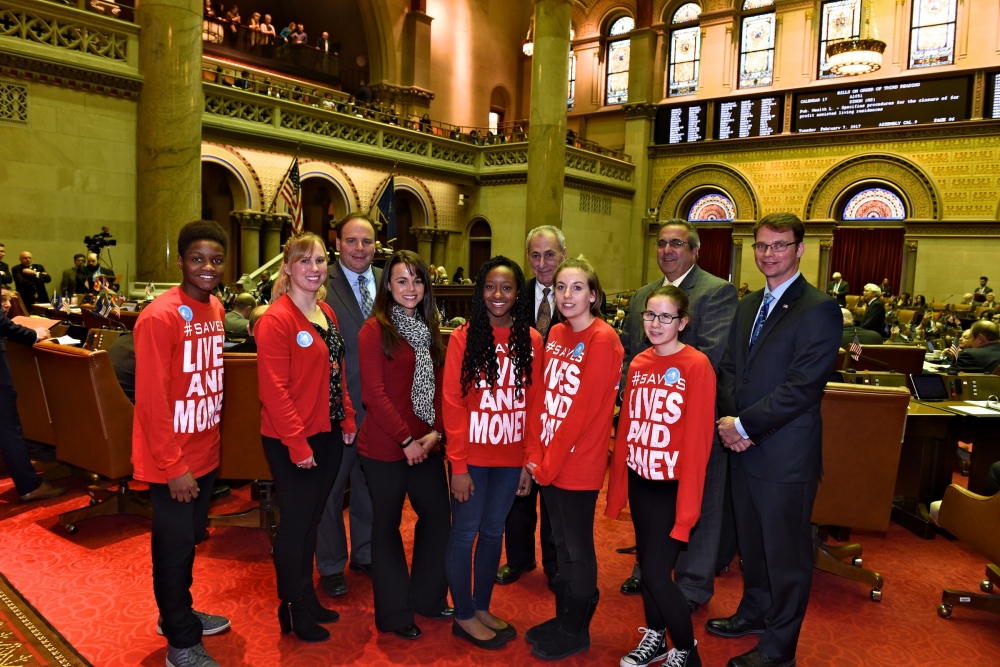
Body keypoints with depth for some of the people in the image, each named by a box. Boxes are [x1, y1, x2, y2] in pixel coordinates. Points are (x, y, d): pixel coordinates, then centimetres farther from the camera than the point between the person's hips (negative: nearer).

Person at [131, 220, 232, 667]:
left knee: (191, 540, 22)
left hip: (204, 452, 7)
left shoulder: (215, 309, 5)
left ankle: (177, 615, 42)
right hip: (171, 461, -7)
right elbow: (152, 400, -21)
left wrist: (210, 442, 14)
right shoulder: (159, 317, -20)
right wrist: (173, 466, -18)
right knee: (174, 547, 8)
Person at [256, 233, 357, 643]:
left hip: (328, 434, 7)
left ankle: (307, 599, 34)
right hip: (292, 440, -7)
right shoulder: (276, 319, -16)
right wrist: (297, 443, -20)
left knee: (311, 519, 18)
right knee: (296, 522, 6)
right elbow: (274, 388, -20)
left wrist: (347, 418, 7)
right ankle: (293, 610, 25)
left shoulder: (327, 313, 9)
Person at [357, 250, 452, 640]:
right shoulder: (375, 329, -9)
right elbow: (373, 392, -14)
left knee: (438, 516, 12)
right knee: (387, 525, 9)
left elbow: (438, 387, 8)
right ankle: (393, 613, 26)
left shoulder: (429, 329, 9)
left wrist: (435, 433, -6)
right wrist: (406, 440, -15)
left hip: (426, 445, 6)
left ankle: (428, 597, 33)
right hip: (385, 446, -6)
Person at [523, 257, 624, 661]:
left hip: (579, 464, -7)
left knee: (578, 548, 9)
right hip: (548, 461, 7)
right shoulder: (556, 334, 7)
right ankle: (563, 617, 36)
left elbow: (584, 408, -19)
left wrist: (550, 462, -16)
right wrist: (535, 454, -1)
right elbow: (542, 396, 6)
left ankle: (576, 631, 26)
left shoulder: (602, 340, -16)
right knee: (561, 543, 19)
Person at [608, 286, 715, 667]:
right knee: (646, 563, 16)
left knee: (656, 574, -3)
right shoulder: (638, 365, 5)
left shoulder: (697, 366, -13)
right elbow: (625, 428, 8)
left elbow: (698, 439, -15)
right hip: (639, 482, 6)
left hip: (672, 487, -5)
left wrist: (687, 504, -16)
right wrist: (617, 486, 7)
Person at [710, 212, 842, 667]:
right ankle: (755, 611, 43)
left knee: (786, 550, 8)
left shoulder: (819, 310, -13)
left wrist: (744, 425, -17)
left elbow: (803, 386, -20)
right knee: (751, 540, 22)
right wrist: (729, 419, -6)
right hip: (744, 447, 7)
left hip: (786, 453, -7)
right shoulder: (748, 305, 12)